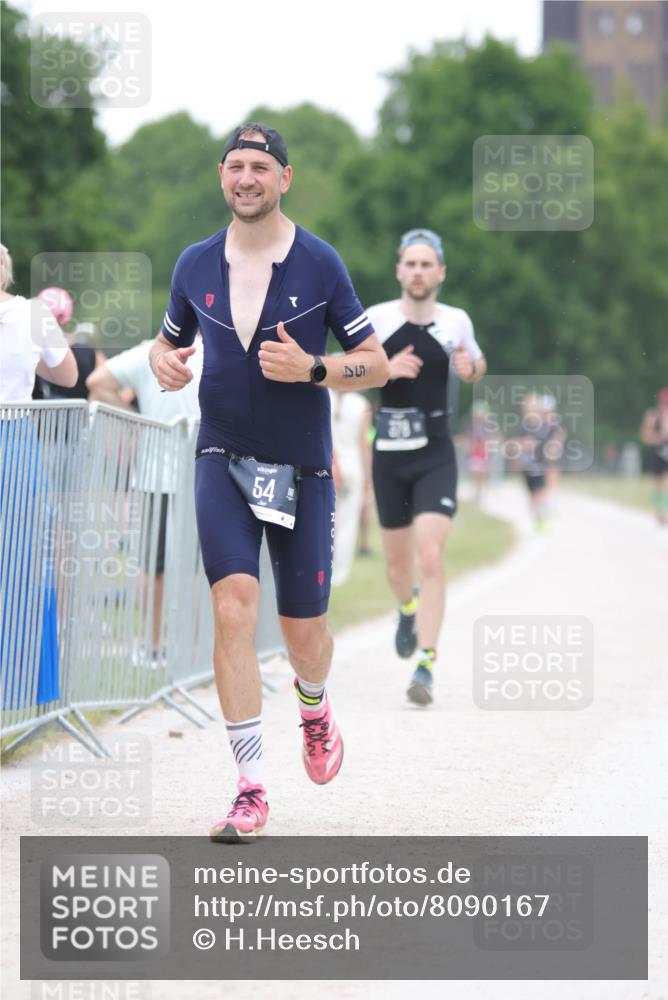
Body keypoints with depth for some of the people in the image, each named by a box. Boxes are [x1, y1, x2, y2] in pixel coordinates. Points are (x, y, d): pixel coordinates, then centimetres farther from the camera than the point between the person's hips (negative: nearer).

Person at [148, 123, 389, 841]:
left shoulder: (320, 264, -4)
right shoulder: (195, 264, 3)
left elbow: (377, 365, -1)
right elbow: (169, 339, 20)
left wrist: (311, 369, -19)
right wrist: (163, 361, -4)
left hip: (302, 469, -1)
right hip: (223, 459, 1)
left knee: (304, 633, 7)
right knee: (233, 609, -18)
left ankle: (313, 705, 45)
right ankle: (250, 791, -16)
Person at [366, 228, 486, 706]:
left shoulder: (456, 321, 0)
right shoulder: (376, 318, -2)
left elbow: (476, 366, 17)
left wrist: (471, 367, -7)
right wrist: (384, 368, -20)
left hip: (436, 455, -1)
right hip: (390, 452, 1)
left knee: (431, 558, -17)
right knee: (398, 563, 13)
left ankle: (426, 664, -16)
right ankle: (408, 608, 49)